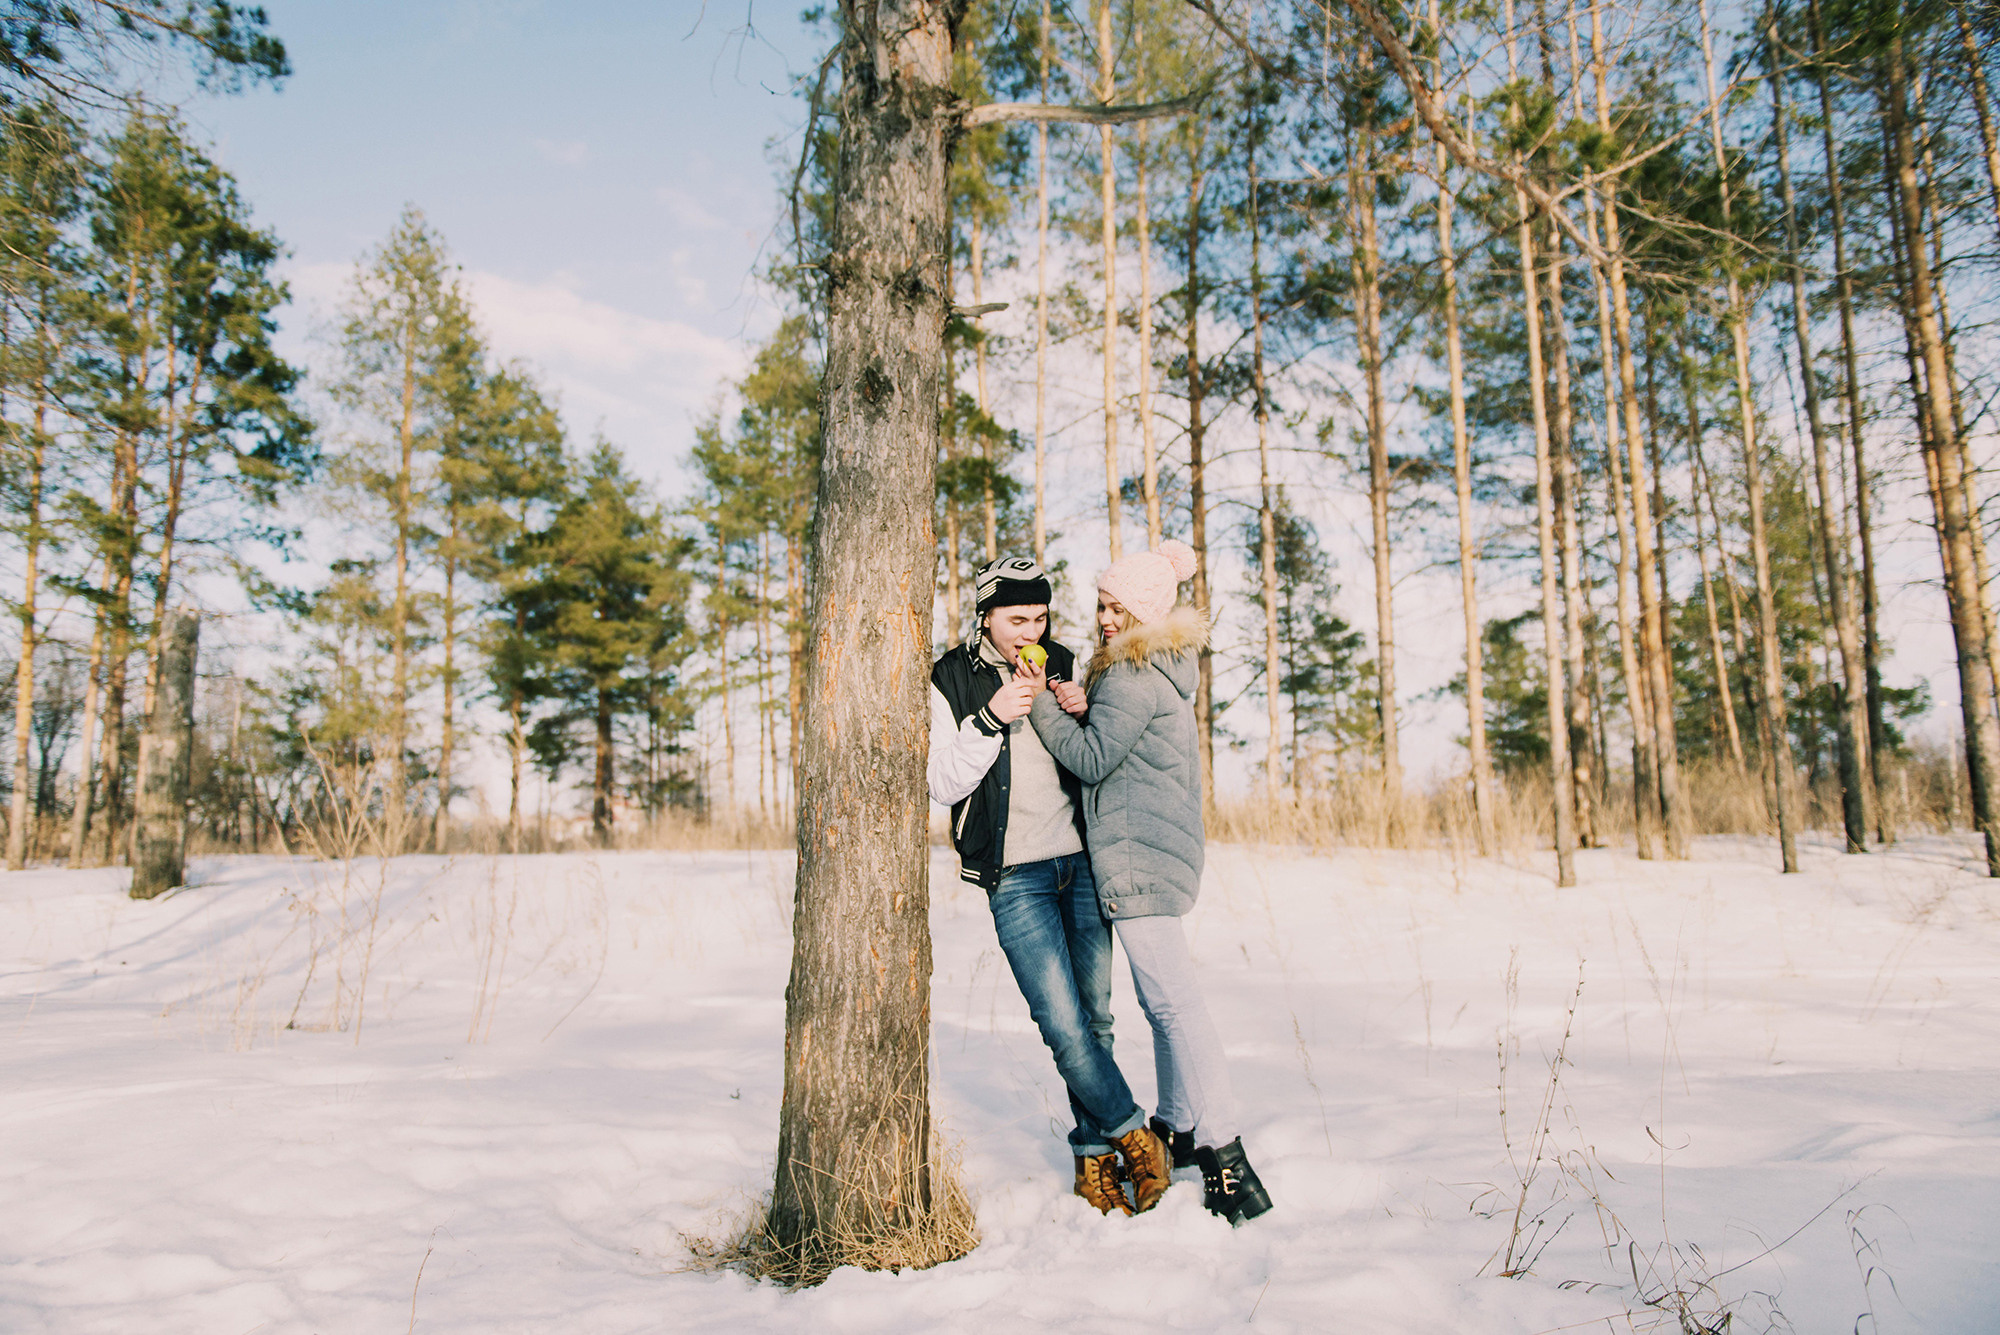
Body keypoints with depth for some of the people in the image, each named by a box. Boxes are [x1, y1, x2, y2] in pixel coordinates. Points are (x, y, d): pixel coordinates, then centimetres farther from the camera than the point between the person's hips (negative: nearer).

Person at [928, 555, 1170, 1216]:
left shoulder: (1063, 665, 9)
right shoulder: (951, 680, -1)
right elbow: (942, 784, -7)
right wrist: (990, 718, -20)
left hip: (1083, 862, 3)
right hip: (1015, 875, -3)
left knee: (1095, 1017, 5)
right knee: (1064, 1025, -10)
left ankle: (1095, 1157, 21)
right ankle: (1134, 1136, 11)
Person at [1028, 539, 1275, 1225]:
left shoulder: (1134, 677, -14)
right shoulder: (1162, 667, 17)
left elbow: (1093, 759, -14)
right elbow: (1118, 746, 15)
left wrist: (1040, 705, -8)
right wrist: (1081, 706, -3)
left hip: (1138, 854, -11)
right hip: (1164, 846, 11)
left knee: (1173, 998, -10)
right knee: (1162, 997, 18)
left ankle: (1225, 1154, -8)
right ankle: (1181, 1126, 30)